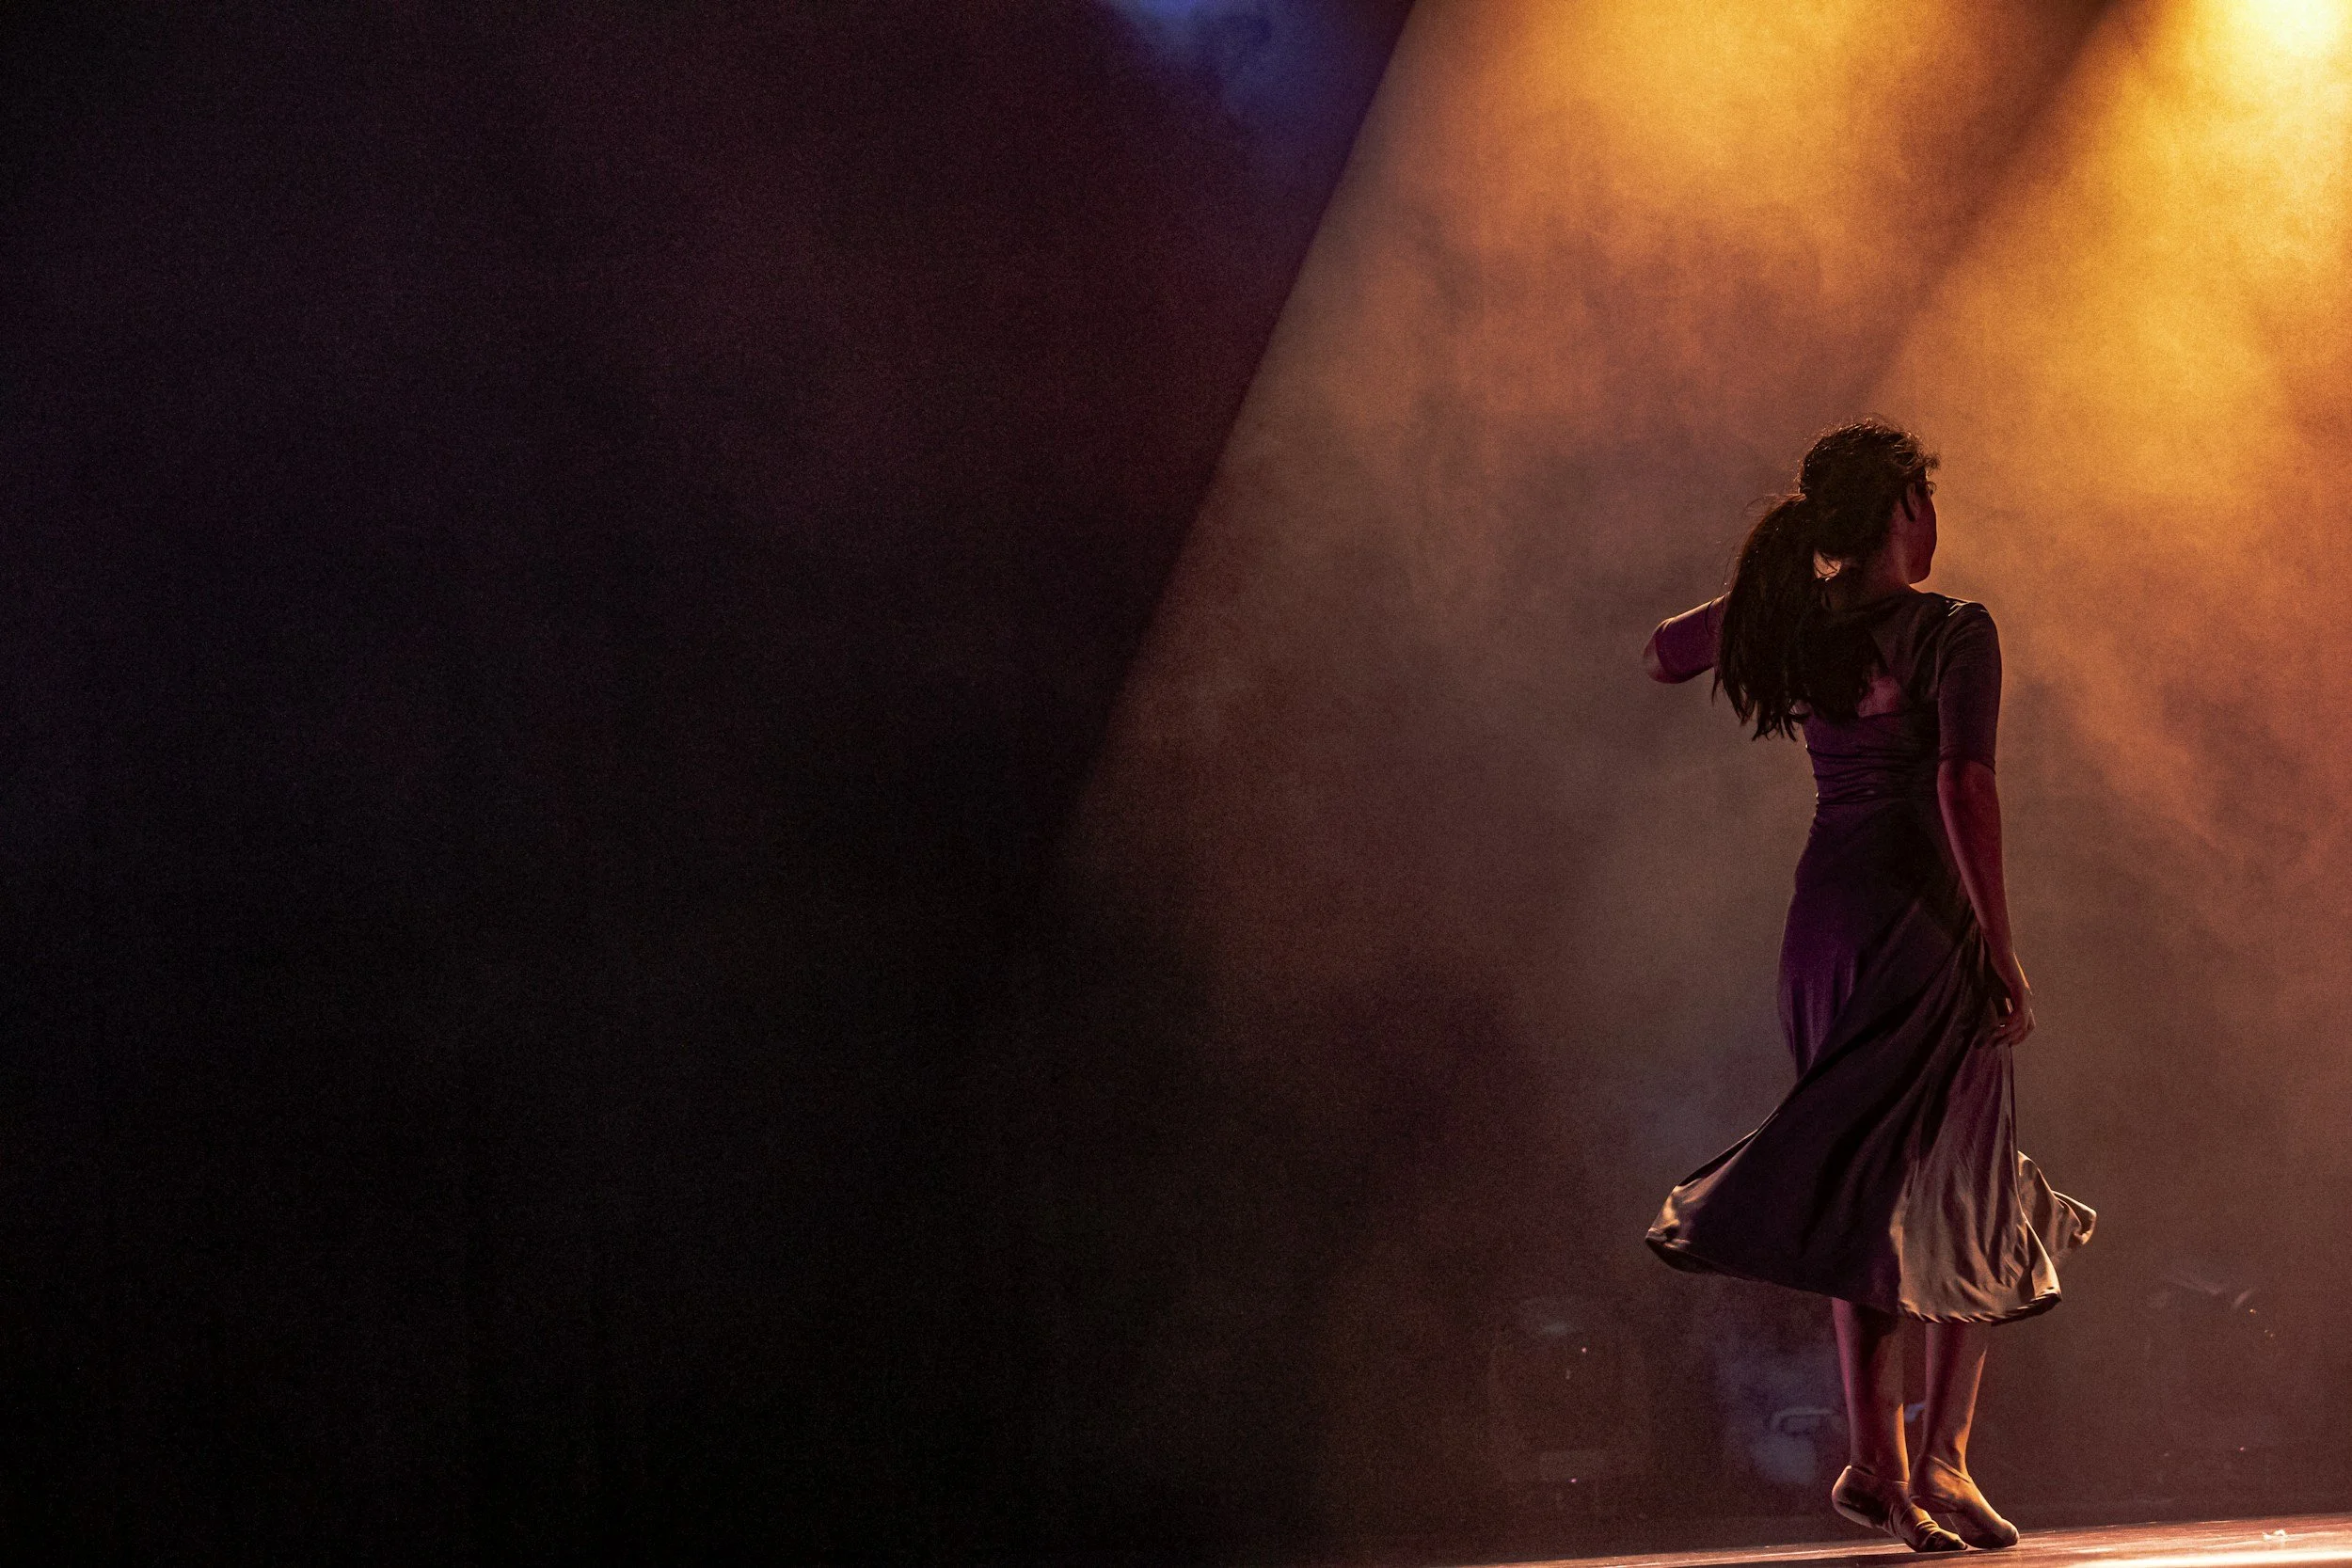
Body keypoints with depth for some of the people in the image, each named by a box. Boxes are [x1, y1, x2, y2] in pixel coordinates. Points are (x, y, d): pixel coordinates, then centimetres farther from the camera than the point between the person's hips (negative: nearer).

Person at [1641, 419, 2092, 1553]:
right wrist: (1999, 944, -18)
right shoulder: (1952, 633, -10)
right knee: (1966, 1194, 3)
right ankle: (1942, 1455, -6)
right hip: (1922, 918, -6)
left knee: (1867, 1195, 13)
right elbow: (1964, 786, -20)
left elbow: (1662, 654, 24)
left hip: (1822, 917, 6)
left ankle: (1874, 1461, 10)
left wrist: (1786, 581, 22)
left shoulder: (1788, 623, 6)